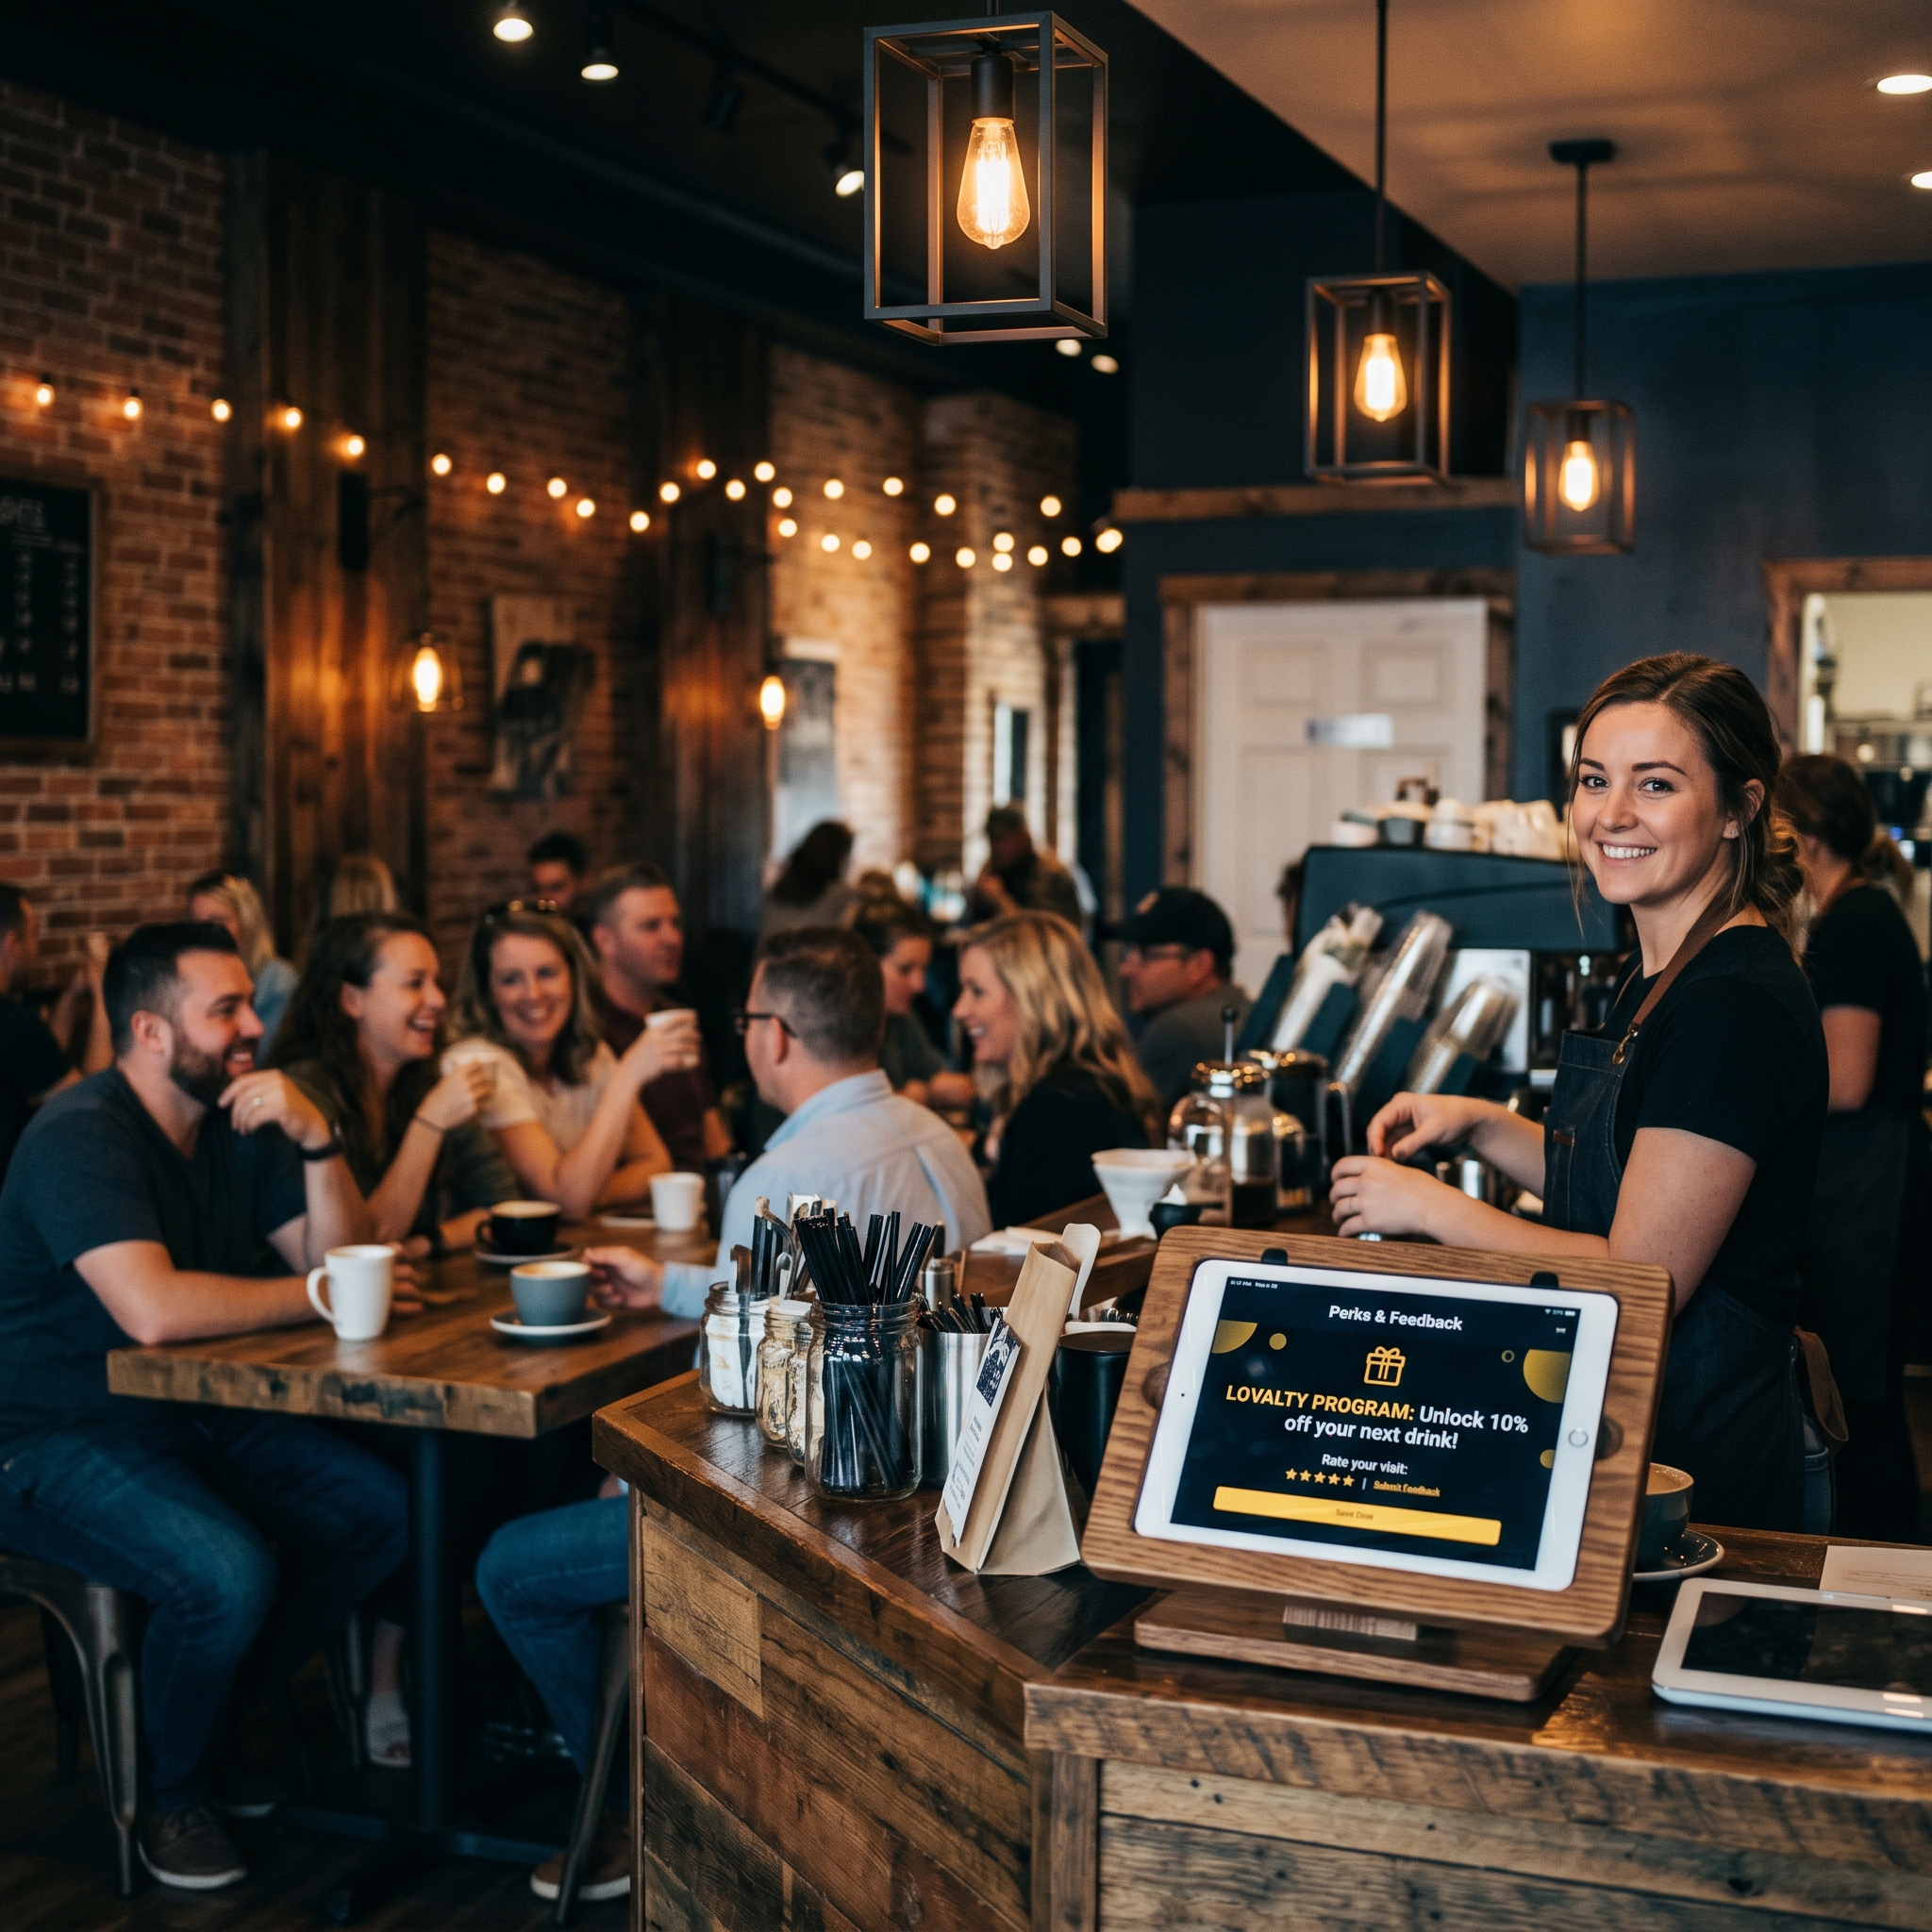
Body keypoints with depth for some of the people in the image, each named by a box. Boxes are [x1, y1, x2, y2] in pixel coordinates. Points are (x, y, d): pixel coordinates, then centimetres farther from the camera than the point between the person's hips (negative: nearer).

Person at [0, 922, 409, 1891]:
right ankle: (169, 1791, 0)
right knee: (229, 1575, -30)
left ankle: (220, 1716, 11)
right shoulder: (81, 1136, -20)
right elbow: (152, 1310, -34)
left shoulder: (238, 1123, 7)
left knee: (385, 1512, -7)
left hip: (200, 1416, 8)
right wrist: (319, 1293, -23)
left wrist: (315, 1139, -13)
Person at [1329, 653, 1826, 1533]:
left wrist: (1432, 1206, -14)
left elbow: (1644, 1276, -23)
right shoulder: (1656, 974, 10)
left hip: (1694, 1458, -9)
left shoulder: (1738, 1004, -21)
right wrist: (1480, 1125, 8)